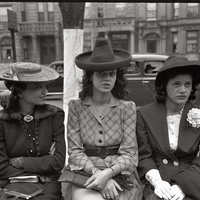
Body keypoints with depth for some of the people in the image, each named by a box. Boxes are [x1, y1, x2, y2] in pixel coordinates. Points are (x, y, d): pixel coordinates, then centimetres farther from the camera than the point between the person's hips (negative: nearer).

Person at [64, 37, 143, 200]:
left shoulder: (127, 108, -1)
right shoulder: (76, 107, 1)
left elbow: (129, 153, -4)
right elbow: (75, 151, -2)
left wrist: (108, 173, -20)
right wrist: (97, 173, -16)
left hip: (120, 173, 1)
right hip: (86, 173, 0)